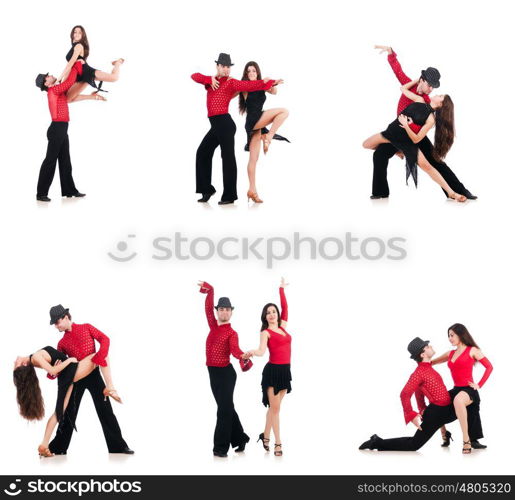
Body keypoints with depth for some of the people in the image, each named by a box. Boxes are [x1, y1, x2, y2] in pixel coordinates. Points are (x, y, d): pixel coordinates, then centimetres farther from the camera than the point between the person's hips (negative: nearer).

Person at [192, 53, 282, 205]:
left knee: (227, 157, -6)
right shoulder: (212, 81, 18)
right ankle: (207, 190, 24)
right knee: (203, 153, 14)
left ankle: (229, 196, -4)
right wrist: (210, 80, -7)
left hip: (224, 123, -8)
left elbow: (248, 85, -14)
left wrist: (268, 83, -27)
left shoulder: (231, 83, -1)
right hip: (216, 125, 8)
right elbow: (195, 76, 8)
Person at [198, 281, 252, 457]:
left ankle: (221, 447, -4)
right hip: (213, 372, 7)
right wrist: (209, 291, 4)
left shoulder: (231, 333, -8)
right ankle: (240, 439, 27)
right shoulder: (213, 326, 9)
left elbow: (235, 349, -26)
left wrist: (243, 357, -47)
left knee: (224, 409, -5)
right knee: (227, 408, 15)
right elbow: (208, 308, 13)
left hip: (225, 373, -7)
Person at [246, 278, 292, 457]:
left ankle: (265, 436, 24)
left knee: (274, 407, 11)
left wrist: (281, 289, 26)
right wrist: (253, 352, -41)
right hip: (273, 371, -6)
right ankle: (277, 443, -3)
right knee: (274, 407, -4)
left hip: (285, 371, 6)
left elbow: (285, 308, 20)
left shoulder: (283, 327, 12)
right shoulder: (266, 332, -5)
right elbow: (262, 350, -19)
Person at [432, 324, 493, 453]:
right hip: (456, 389, 8)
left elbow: (489, 367, -3)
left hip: (469, 389, -8)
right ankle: (444, 433, 27)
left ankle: (467, 440, -39)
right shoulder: (450, 354, 16)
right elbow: (431, 362, 23)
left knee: (458, 400, -41)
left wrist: (479, 385, -10)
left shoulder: (472, 350, -1)